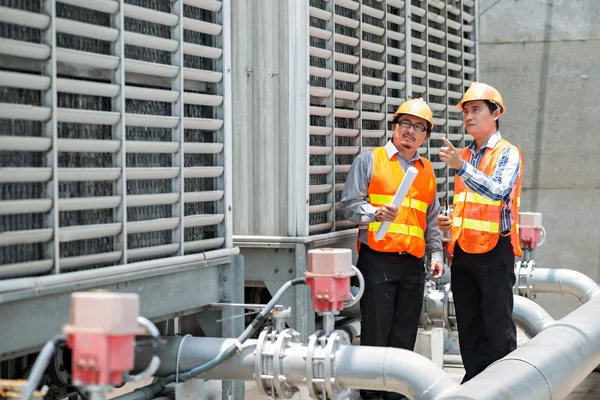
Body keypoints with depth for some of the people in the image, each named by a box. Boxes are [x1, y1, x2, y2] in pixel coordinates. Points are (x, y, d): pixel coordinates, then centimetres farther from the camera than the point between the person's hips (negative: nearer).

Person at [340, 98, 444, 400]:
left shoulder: (427, 170, 18)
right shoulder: (369, 160, 3)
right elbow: (349, 204, -2)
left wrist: (436, 254, 14)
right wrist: (376, 212, -19)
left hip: (413, 264, 5)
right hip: (377, 260, -5)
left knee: (405, 335, 7)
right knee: (376, 331, -3)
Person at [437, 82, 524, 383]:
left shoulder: (507, 153, -6)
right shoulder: (463, 156, 14)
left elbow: (498, 191, -25)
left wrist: (461, 167, -34)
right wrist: (450, 221, 6)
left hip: (494, 251, -7)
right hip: (462, 252, 7)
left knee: (498, 327, -3)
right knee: (468, 326, 11)